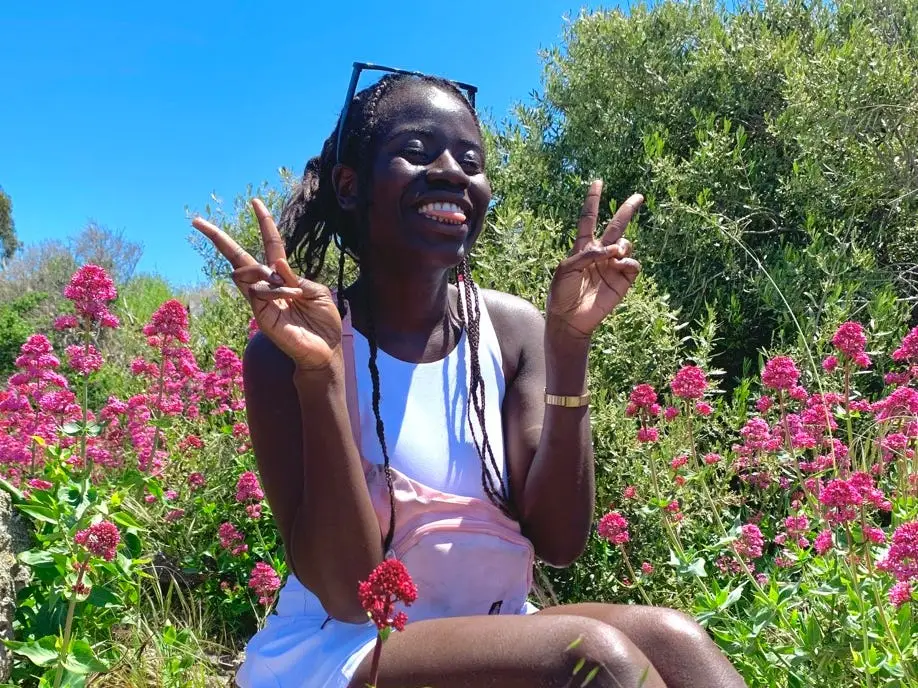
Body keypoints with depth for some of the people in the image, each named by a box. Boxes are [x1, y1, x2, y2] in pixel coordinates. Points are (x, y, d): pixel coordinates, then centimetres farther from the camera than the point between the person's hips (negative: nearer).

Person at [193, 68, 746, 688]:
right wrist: (319, 373, -27)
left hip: (497, 638, 5)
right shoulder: (290, 347, -11)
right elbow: (344, 592, -17)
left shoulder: (513, 327, -1)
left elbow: (559, 542, -8)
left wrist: (568, 345, -16)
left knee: (668, 638, -22)